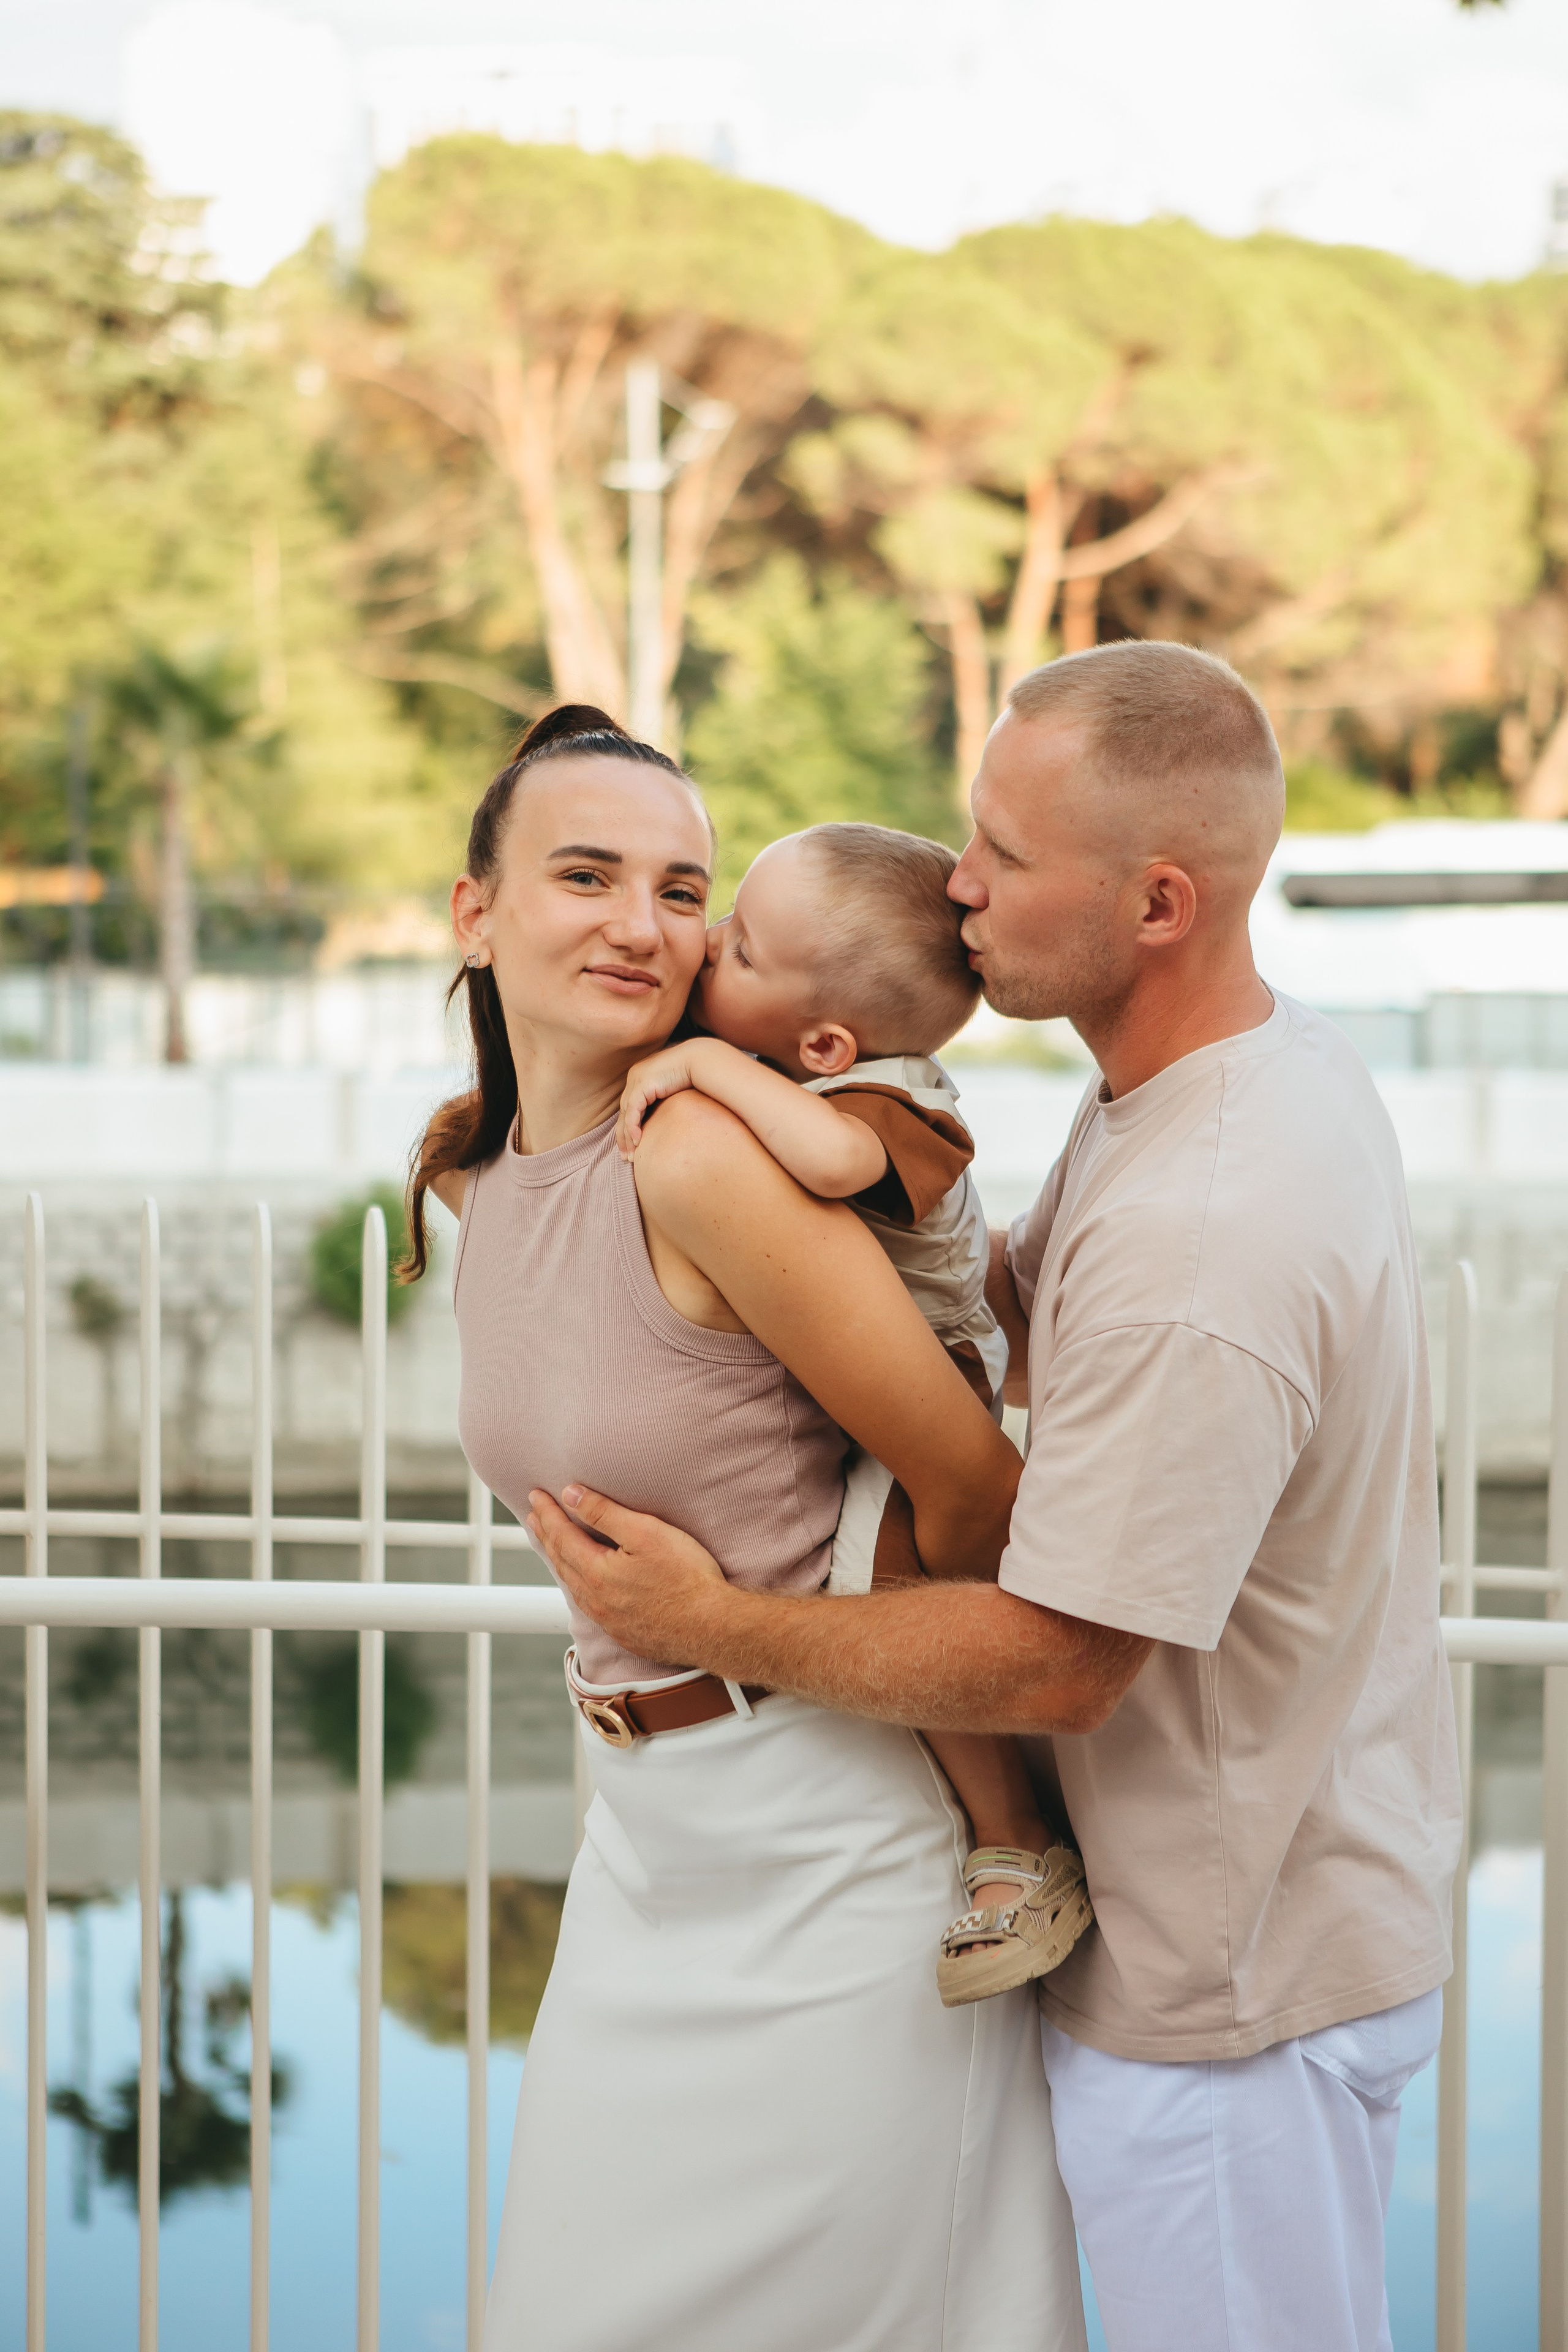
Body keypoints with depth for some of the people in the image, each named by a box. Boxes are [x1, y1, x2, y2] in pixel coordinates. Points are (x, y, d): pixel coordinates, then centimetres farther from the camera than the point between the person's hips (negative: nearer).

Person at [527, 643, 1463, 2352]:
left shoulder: (1197, 1248, -32)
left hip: (1238, 1984, -10)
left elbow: (1055, 1667, -26)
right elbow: (1028, 1288, 17)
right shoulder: (1272, 1061, 2)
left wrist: (708, 1622, -15)